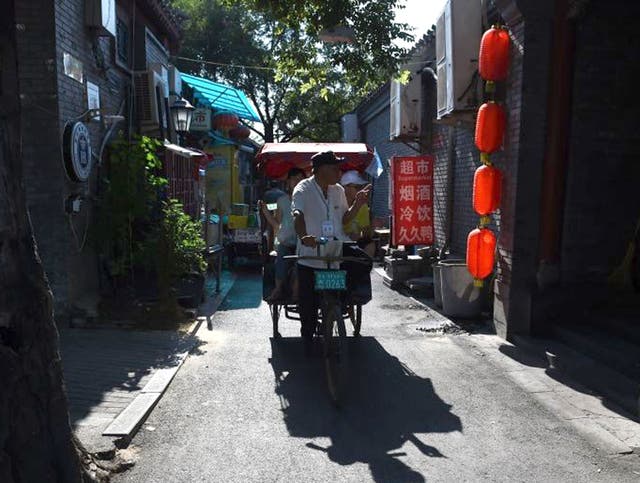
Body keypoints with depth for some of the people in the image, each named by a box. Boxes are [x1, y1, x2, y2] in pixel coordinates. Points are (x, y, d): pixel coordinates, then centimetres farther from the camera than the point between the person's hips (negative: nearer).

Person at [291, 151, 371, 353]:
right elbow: (298, 216, -25)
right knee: (308, 303, 4)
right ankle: (307, 339, 25)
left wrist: (357, 204, 0)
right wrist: (303, 236, -44)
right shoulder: (303, 189, -9)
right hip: (309, 258, -5)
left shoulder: (338, 190, 11)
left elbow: (344, 219, 17)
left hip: (334, 258, 5)